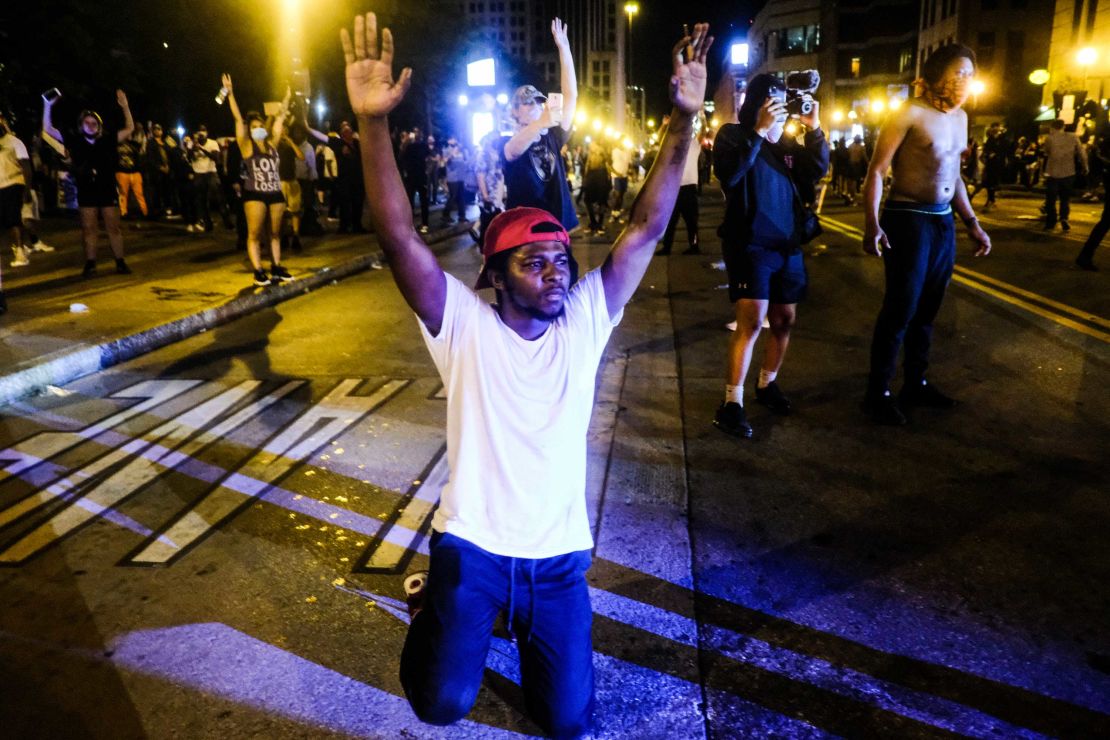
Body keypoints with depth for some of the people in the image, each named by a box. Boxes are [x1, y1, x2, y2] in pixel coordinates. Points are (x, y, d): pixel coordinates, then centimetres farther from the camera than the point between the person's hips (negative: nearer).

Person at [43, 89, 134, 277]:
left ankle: (120, 262, 7)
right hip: (86, 194, 0)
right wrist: (48, 106, -2)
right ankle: (90, 264, 8)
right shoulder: (74, 141, 4)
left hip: (108, 192, 0)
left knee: (113, 228, 3)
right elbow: (48, 129, 5)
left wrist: (125, 106, -3)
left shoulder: (107, 141, 3)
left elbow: (129, 129, 4)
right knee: (88, 229, 3)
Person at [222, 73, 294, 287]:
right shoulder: (246, 146, 0)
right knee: (255, 234, -3)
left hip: (275, 193, 5)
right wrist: (230, 93, -12)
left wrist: (287, 97, 19)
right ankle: (258, 272, -3)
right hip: (254, 194, -5)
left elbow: (280, 118, 15)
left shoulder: (271, 143, 11)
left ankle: (276, 268, 17)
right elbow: (238, 118, -7)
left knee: (275, 233, 10)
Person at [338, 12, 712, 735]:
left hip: (559, 554, 2)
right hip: (472, 545, -2)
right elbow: (399, 236, -24)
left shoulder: (586, 322, -6)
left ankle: (524, 623, 39)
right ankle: (439, 607, 31)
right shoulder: (465, 324, -12)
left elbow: (646, 227, -11)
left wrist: (684, 119, -18)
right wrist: (373, 123, -36)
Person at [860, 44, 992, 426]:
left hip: (944, 222, 8)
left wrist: (973, 224, 19)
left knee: (927, 310, 12)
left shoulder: (960, 117, 14)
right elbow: (876, 171, -14)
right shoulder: (909, 114, -10)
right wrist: (872, 223, -24)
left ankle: (916, 384, 24)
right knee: (900, 309, -5)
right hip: (908, 220, -7)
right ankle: (878, 393, 4)